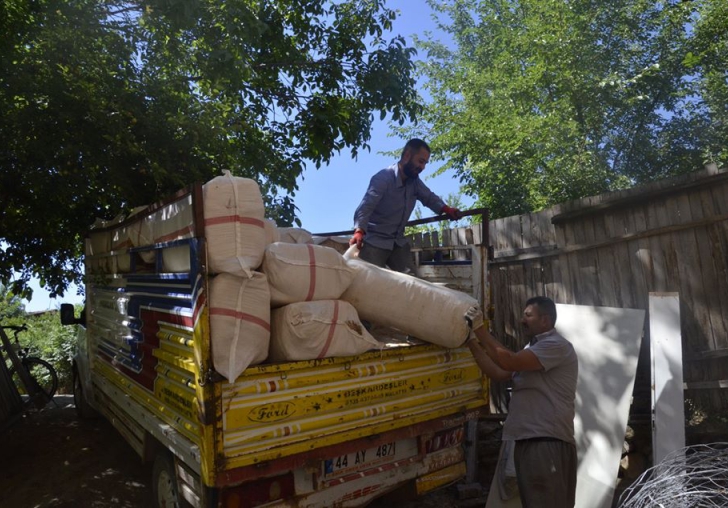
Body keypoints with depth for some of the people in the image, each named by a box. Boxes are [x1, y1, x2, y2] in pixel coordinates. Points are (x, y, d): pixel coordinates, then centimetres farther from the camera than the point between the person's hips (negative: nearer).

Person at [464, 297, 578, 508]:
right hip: (527, 440, 9)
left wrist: (479, 328, -15)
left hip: (550, 442, -9)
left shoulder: (557, 346, -10)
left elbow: (509, 362, -20)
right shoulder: (531, 349, 21)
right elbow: (498, 373, 13)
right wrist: (471, 341, 6)